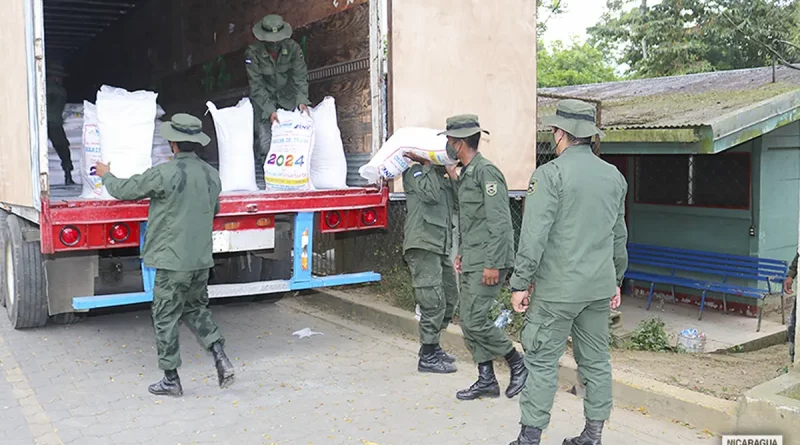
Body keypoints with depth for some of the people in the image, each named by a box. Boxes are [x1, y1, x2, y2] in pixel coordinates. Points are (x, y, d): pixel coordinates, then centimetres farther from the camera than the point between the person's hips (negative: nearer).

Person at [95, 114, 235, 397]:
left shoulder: (165, 173, -15)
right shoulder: (211, 174, 4)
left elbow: (123, 191, -4)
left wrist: (105, 175, 17)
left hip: (172, 260, -6)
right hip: (201, 259, 6)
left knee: (166, 319, 7)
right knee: (196, 309, 23)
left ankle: (171, 380, 16)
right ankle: (220, 356, 8)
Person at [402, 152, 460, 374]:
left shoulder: (442, 178, 22)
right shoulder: (414, 172, -2)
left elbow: (457, 203, 8)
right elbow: (430, 194, -20)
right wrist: (428, 164, -10)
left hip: (441, 246, 9)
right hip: (423, 246, -9)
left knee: (450, 297, 15)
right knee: (434, 301, -9)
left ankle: (431, 346, 28)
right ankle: (428, 357, 0)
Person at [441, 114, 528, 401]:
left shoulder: (486, 171, -14)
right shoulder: (466, 174, 17)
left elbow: (499, 221, -20)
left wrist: (493, 264, -23)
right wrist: (461, 253, 23)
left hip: (488, 262, -10)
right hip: (472, 261, 10)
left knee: (475, 320, -11)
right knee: (467, 319, 9)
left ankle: (518, 364, 7)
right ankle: (486, 381, 17)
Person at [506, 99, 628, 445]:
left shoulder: (551, 174, -12)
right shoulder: (614, 176, 9)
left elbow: (534, 235, -16)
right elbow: (619, 235, 16)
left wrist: (520, 282, -9)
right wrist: (616, 281, 25)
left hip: (558, 289, -6)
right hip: (600, 288, 7)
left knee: (542, 361, 0)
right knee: (596, 360, 13)